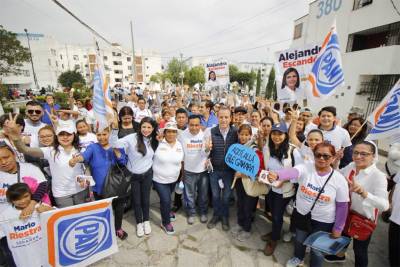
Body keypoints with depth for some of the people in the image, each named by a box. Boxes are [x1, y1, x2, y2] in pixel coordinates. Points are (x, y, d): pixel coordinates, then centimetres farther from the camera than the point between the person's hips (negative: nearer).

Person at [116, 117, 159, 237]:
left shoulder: (154, 140, -5)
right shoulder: (132, 138, -22)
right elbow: (117, 145, -23)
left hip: (147, 174, 3)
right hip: (133, 175, -2)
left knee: (145, 198, 16)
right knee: (136, 200, 14)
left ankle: (146, 221, 40)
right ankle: (139, 223, 38)